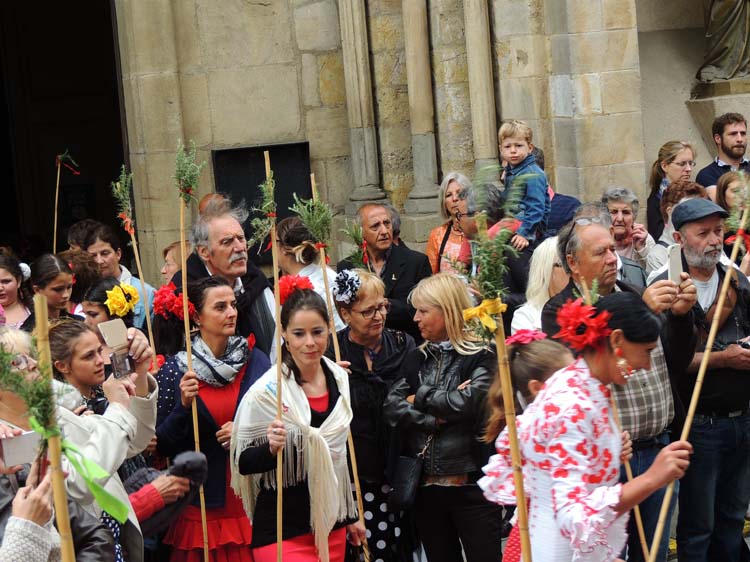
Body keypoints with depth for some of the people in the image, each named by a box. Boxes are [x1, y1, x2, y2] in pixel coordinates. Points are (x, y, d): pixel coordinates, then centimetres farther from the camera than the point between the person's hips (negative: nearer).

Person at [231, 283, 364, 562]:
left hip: (331, 522, 5)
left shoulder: (338, 378, 3)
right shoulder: (266, 390, -15)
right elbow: (243, 463, -9)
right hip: (283, 529, -5)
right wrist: (272, 449, -28)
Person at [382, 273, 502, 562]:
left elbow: (468, 403, -21)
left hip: (471, 483, -5)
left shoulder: (481, 356, -5)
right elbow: (392, 407, -2)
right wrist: (434, 420, -17)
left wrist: (420, 397, -7)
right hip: (425, 485, 5)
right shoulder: (416, 359, 11)